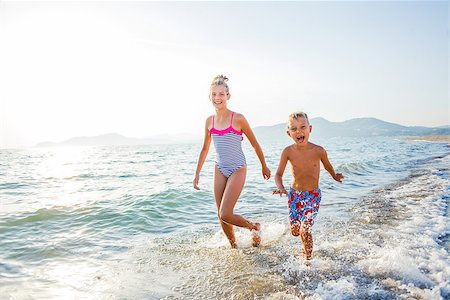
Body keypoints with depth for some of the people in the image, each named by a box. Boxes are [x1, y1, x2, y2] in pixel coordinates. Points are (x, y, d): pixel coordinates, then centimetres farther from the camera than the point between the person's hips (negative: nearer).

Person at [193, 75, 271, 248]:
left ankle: (255, 228, 15)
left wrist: (264, 167, 9)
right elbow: (205, 149, 13)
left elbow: (254, 144, -1)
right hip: (220, 170, 5)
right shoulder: (209, 121, 3)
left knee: (225, 215, -13)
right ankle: (233, 246, 30)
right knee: (221, 216, 8)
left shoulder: (238, 119, -12)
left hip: (237, 170, -5)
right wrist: (197, 174, 12)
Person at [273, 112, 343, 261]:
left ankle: (308, 258, 14)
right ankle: (306, 246, 46)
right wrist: (280, 187, -29)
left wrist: (335, 176, 23)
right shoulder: (288, 151, -15)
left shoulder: (318, 151, -17)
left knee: (305, 230, -12)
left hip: (313, 195, -2)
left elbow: (328, 166, 5)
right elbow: (279, 174, -9)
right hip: (294, 194, 2)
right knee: (295, 231, 12)